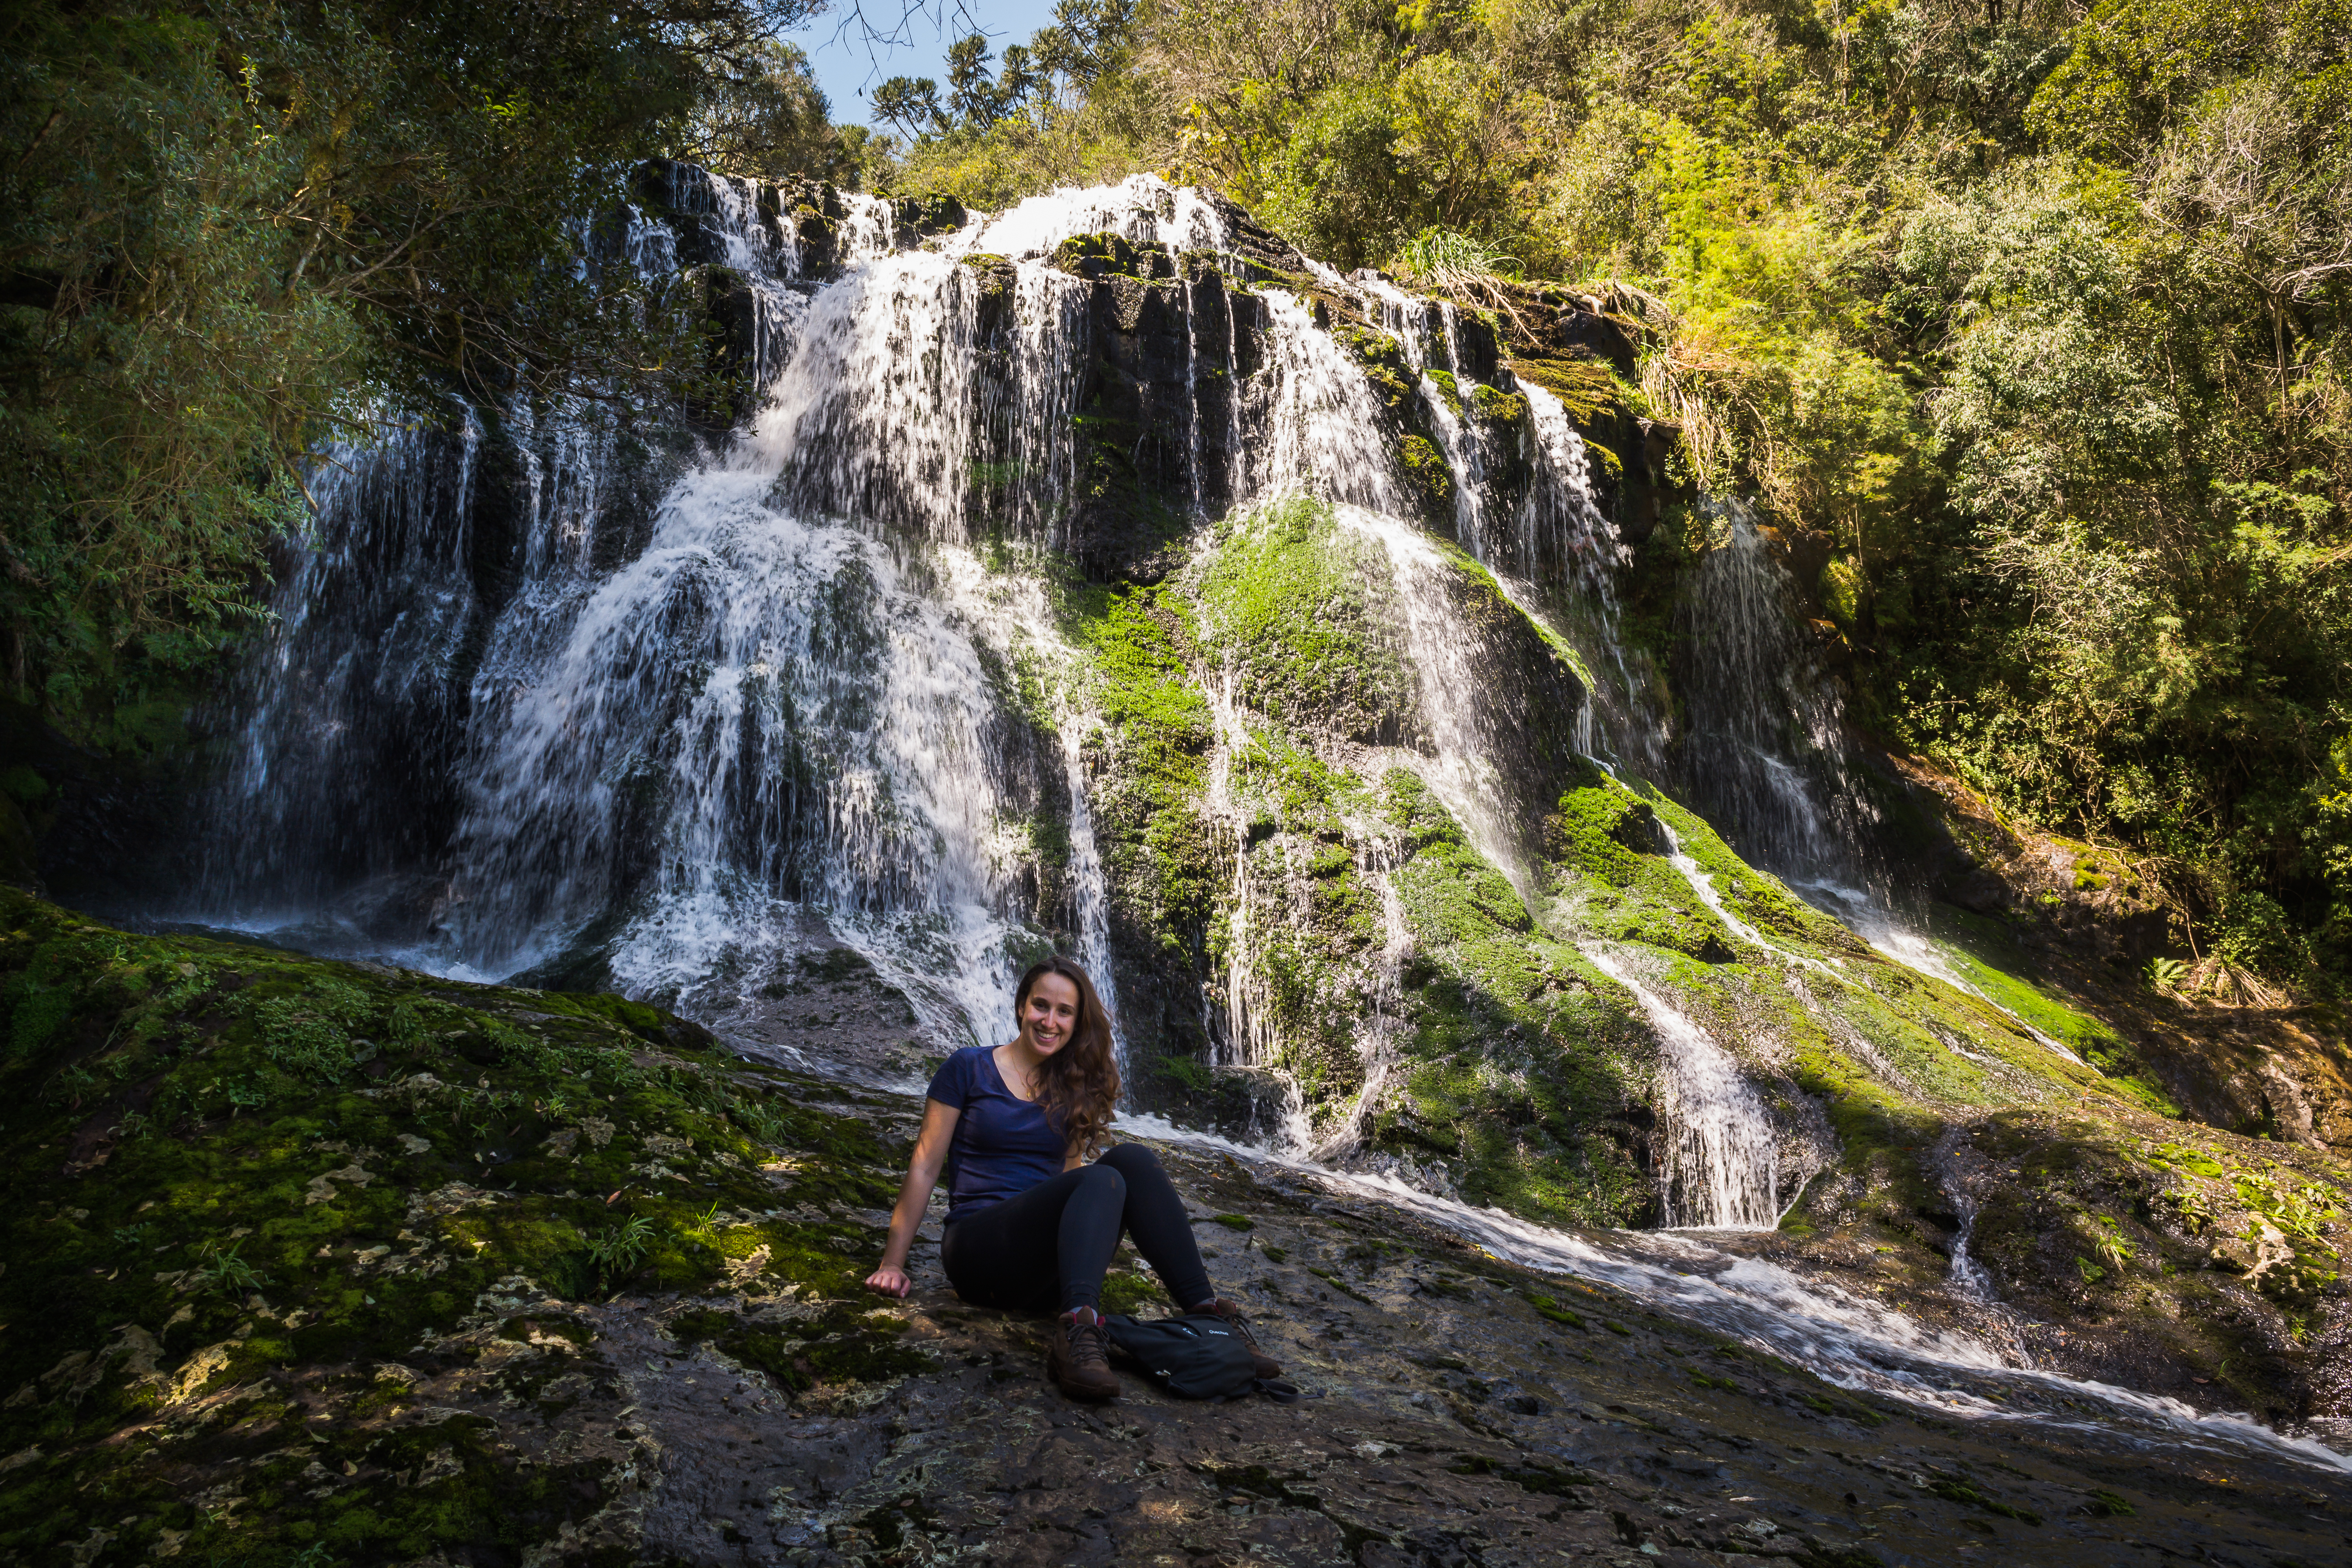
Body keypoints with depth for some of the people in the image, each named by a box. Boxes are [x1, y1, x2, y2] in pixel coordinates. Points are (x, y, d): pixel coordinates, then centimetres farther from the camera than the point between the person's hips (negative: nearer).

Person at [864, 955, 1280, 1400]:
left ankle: (1204, 1309, -35)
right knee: (1102, 1181, -31)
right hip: (978, 1248, -4)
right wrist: (893, 1263, -3)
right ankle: (1077, 1331, -56)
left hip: (1043, 1272, 4)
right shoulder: (969, 1069, 2)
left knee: (1132, 1158, -23)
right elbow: (925, 1167, 1)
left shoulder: (1074, 1087, 15)